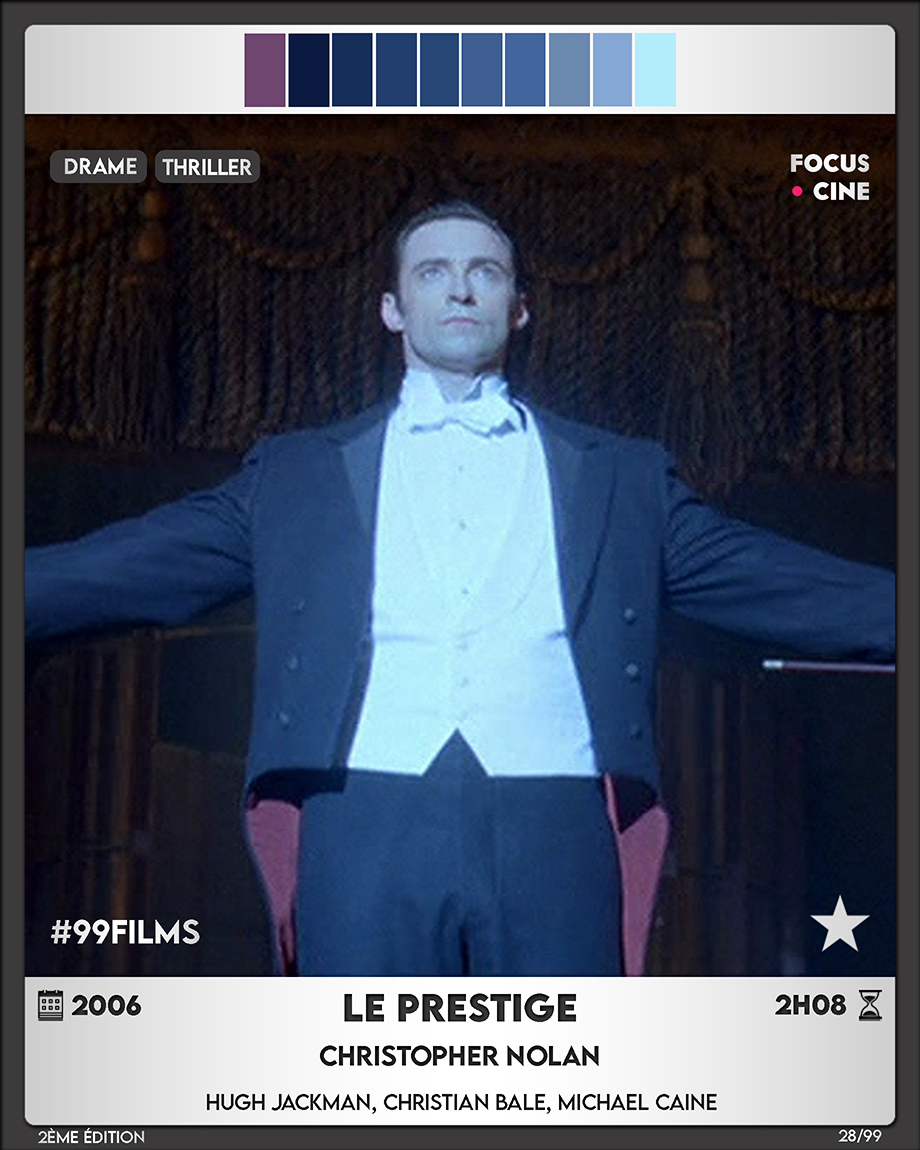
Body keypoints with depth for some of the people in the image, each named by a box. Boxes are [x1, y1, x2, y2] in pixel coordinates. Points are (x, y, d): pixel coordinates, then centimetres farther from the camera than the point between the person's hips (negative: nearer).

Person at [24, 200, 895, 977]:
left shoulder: (622, 478, 19)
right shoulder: (298, 475, 18)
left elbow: (766, 578, 14)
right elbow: (135, 565, 14)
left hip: (553, 829, 0)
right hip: (369, 824, 0)